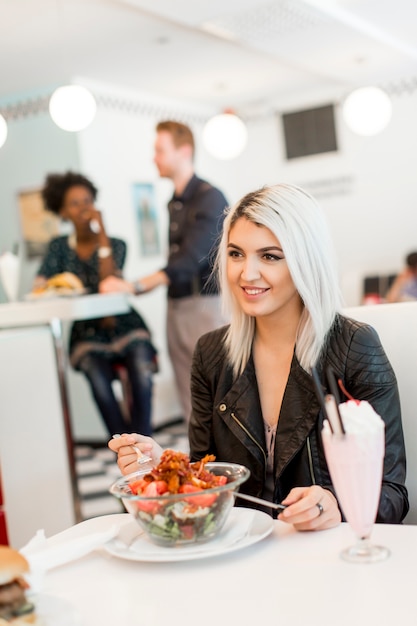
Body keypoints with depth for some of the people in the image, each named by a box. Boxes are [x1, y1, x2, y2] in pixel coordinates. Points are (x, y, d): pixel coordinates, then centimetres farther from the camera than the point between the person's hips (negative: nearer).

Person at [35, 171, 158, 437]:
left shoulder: (116, 245, 3)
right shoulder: (60, 248, 8)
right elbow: (39, 289, -5)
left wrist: (101, 232, -11)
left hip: (126, 327, 0)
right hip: (88, 334, 1)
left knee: (142, 372, -30)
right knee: (98, 378, -30)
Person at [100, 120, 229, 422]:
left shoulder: (209, 198, -10)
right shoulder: (174, 203, 14)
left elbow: (190, 259, -20)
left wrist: (136, 286, -27)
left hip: (207, 303, -7)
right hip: (177, 306, 8)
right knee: (191, 402, 8)